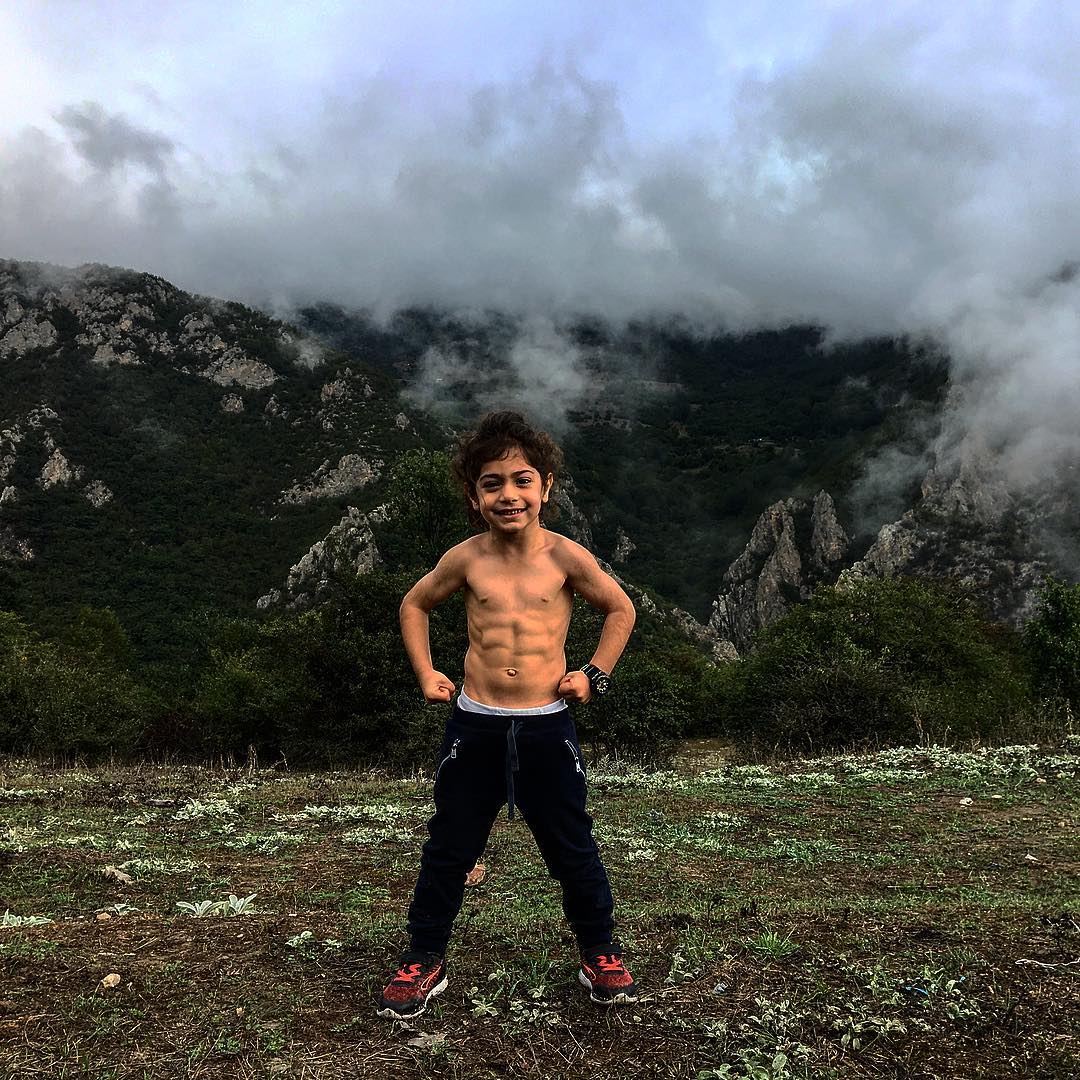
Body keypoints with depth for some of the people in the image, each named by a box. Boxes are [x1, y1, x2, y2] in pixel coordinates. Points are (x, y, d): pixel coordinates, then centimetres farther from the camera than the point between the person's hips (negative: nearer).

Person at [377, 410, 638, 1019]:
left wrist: (596, 674, 2)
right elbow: (415, 606, 15)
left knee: (573, 849, 12)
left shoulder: (566, 557, -6)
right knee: (450, 849, 12)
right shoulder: (467, 559, -2)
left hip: (548, 726, -1)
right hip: (475, 725, 1)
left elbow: (621, 609, 9)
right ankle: (426, 961, 30)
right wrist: (426, 673, 6)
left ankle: (601, 955, 33)